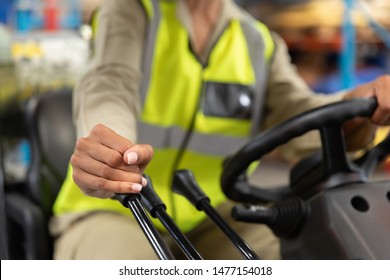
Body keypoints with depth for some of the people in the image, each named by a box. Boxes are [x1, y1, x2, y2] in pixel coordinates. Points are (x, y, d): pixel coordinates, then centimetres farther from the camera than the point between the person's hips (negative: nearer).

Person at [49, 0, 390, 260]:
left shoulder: (263, 44, 8)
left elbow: (295, 114, -11)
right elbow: (111, 82, -23)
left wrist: (355, 107, -35)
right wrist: (107, 150, -47)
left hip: (213, 220, 3)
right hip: (112, 212, -3)